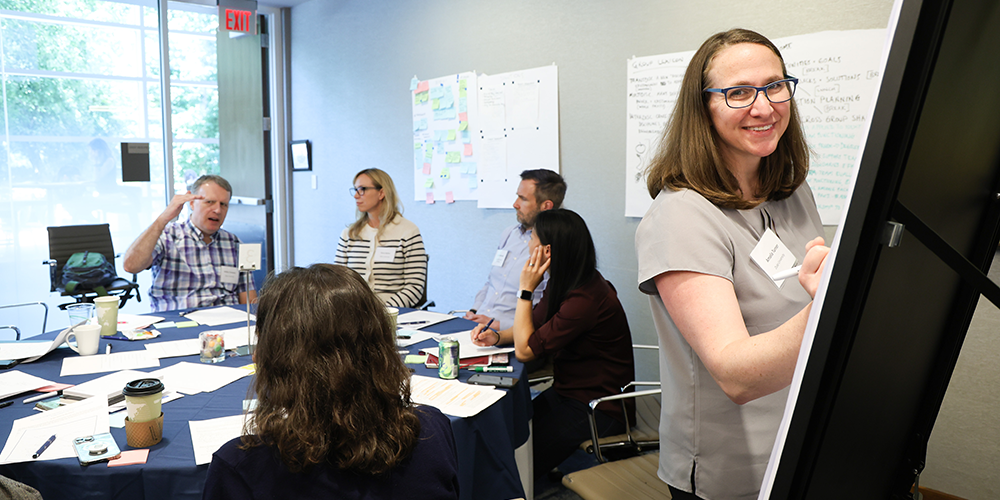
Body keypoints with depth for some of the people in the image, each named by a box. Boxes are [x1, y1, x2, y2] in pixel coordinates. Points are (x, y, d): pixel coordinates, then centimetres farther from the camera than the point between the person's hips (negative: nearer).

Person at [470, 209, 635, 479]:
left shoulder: (586, 299, -27)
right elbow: (533, 327, 15)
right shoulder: (565, 283, 3)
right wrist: (497, 336, -4)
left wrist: (526, 289, -18)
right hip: (568, 391, 9)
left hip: (599, 411, -8)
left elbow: (525, 350, -21)